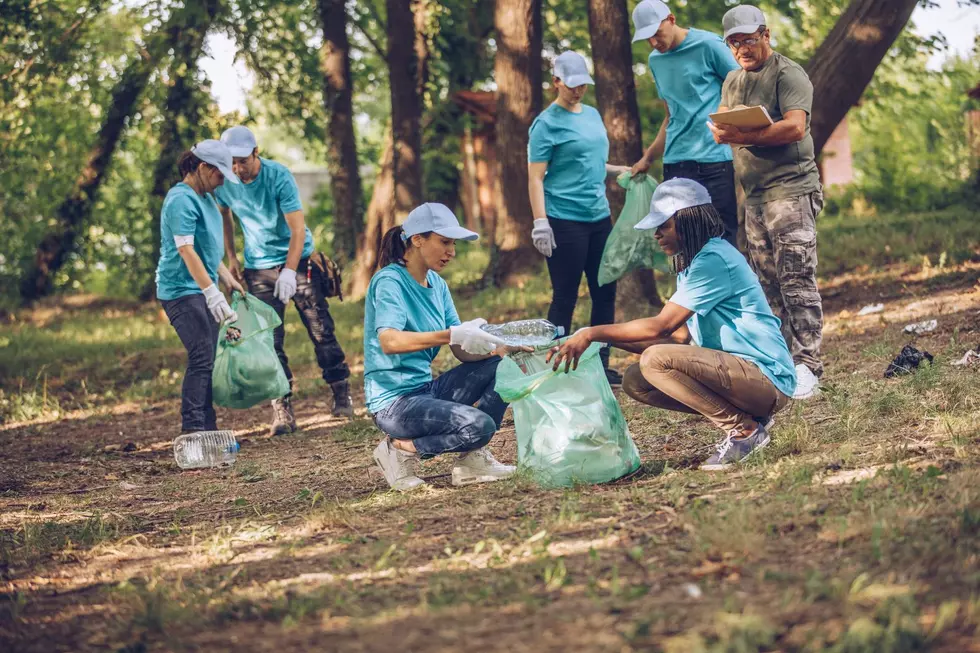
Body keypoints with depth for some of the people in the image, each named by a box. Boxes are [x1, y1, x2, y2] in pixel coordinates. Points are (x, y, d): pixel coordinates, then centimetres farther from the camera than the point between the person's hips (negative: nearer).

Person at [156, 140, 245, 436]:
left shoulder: (204, 197, 15)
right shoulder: (181, 200, -16)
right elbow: (185, 250, -24)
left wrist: (226, 277, 25)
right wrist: (212, 293, -29)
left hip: (201, 291, 10)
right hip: (182, 290, -10)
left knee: (207, 362, 9)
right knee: (201, 359, -16)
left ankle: (207, 431, 12)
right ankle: (191, 430, -17)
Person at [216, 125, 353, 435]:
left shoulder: (279, 176, -19)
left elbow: (298, 228, -21)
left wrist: (289, 271, -30)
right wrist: (230, 256, 12)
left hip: (297, 259, -3)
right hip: (259, 267, 3)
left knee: (321, 330, -4)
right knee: (269, 340, -4)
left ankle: (341, 396, 8)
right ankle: (282, 411, -5)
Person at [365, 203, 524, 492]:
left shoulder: (436, 284, 11)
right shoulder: (389, 281, -14)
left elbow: (463, 352, 6)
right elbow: (389, 342, -32)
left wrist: (499, 347, -14)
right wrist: (451, 335, -41)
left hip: (427, 389, 9)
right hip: (394, 401, -9)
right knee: (478, 424, -28)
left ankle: (473, 458, -3)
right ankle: (401, 449, -7)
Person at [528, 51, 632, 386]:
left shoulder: (592, 115, 15)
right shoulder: (547, 124, -6)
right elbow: (535, 177, -10)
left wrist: (621, 170, 10)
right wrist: (540, 224, -17)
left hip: (599, 217, 7)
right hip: (565, 220, -7)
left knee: (606, 293, 8)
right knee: (565, 298, -4)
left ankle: (602, 366, 17)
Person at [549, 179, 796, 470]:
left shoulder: (713, 260, -16)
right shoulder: (693, 263, 16)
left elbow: (660, 327, -21)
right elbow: (679, 337, 12)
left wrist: (593, 334, -16)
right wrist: (609, 339, 2)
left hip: (768, 378, -10)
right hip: (738, 370, 10)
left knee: (655, 361, -25)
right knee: (635, 381, 6)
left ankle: (744, 430, -13)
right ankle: (745, 417, 5)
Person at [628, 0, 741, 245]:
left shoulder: (708, 45, -4)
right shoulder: (656, 61, 15)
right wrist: (648, 158, 21)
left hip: (716, 159, -5)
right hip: (675, 162, 6)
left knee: (723, 237, -5)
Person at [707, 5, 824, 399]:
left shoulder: (788, 75, -7)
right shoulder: (733, 81, 19)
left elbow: (795, 128, -19)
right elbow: (720, 124, 18)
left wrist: (745, 136, -27)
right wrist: (720, 131, -7)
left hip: (790, 189, -8)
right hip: (754, 195, 8)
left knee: (797, 280, -11)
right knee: (767, 285, 7)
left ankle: (806, 365, -12)